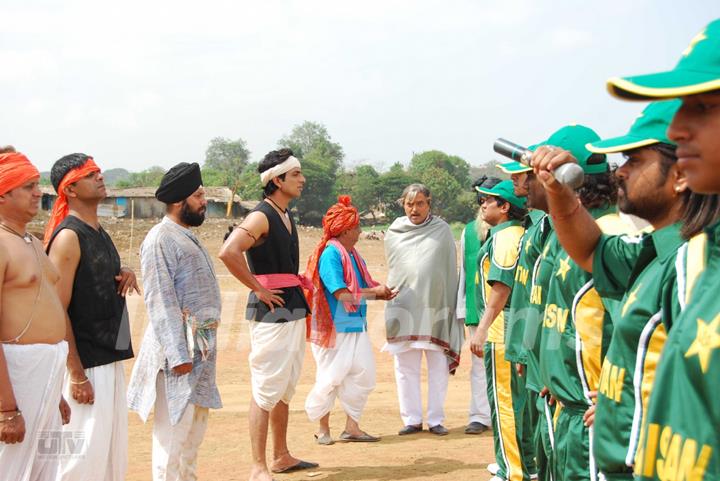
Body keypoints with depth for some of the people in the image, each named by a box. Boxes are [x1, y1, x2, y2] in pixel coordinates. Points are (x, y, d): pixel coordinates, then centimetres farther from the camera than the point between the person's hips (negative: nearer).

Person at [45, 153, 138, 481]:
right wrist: (76, 374, -21)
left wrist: (125, 275, 2)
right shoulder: (68, 236, -14)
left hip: (111, 358, 9)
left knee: (114, 451, 15)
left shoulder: (99, 232, 12)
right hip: (85, 364, -9)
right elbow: (58, 311, -18)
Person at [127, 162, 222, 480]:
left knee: (194, 430, 17)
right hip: (179, 346, -10)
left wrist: (204, 347, 17)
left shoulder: (187, 237, 17)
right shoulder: (161, 239, -13)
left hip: (202, 346, 10)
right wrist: (178, 355, -21)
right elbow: (161, 302, -18)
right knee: (174, 431, -7)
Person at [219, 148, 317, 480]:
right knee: (267, 390, -7)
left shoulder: (286, 216, 15)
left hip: (294, 309, 9)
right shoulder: (261, 216, -14)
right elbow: (228, 252, -29)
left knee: (286, 388, 16)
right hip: (271, 311, -9)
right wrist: (257, 289, -21)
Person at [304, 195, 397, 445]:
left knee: (364, 375, 6)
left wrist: (379, 293, -1)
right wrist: (374, 291, -14)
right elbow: (342, 295, -22)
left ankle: (352, 428, 16)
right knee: (331, 378, 1)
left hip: (356, 327, 8)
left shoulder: (352, 254, 11)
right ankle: (323, 429, 17)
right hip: (335, 328, -8)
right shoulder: (331, 254, -16)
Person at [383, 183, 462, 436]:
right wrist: (391, 293, 10)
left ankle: (435, 419, 11)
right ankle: (412, 419, 11)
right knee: (405, 368, 3)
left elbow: (450, 270, 3)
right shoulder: (393, 233, 8)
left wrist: (451, 306, -1)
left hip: (435, 308, -1)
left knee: (438, 368, 2)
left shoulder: (442, 230, 3)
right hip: (403, 308, 1)